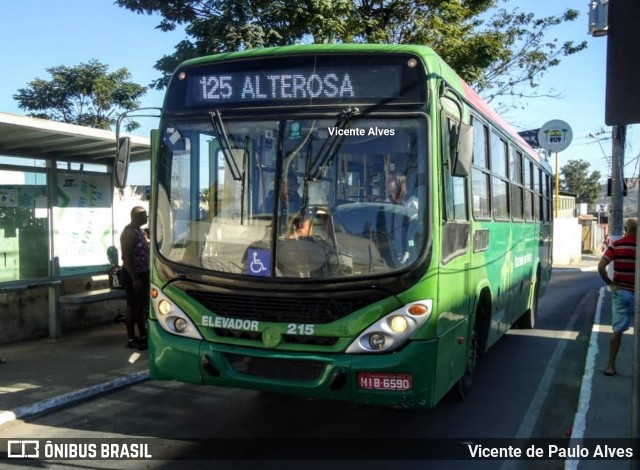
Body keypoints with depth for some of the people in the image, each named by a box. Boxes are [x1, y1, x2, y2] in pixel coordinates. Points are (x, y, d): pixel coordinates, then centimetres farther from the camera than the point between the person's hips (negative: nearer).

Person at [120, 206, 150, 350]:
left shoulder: (139, 231, 13)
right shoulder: (129, 232, -16)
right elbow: (126, 257, -21)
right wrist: (134, 278, -24)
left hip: (142, 273, 9)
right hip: (133, 274, -9)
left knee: (142, 306, 14)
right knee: (133, 307, -2)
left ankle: (143, 336, 22)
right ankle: (131, 339, 4)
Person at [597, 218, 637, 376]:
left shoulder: (616, 245, -5)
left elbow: (601, 267, -14)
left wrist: (609, 283, -2)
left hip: (621, 292, 1)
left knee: (618, 330, 7)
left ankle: (611, 366, 6)